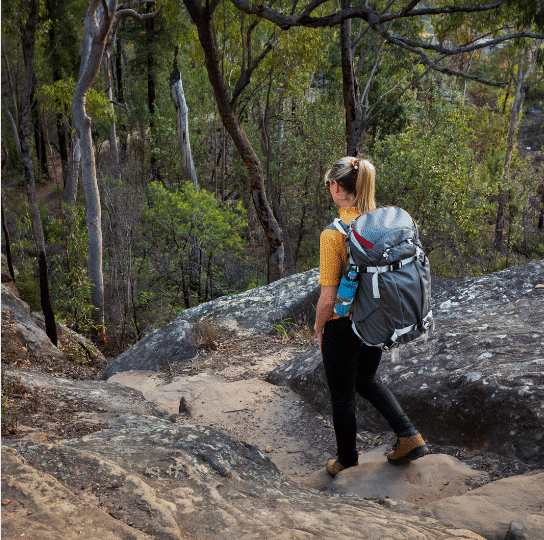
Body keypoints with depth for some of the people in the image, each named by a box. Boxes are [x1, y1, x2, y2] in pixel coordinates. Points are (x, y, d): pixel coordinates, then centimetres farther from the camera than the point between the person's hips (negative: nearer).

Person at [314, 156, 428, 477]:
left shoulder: (333, 234, -24)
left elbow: (328, 298, -22)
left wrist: (319, 330, -4)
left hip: (343, 327, -6)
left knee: (343, 397, 16)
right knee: (366, 380, 30)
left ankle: (348, 463, 35)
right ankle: (409, 435, 19)